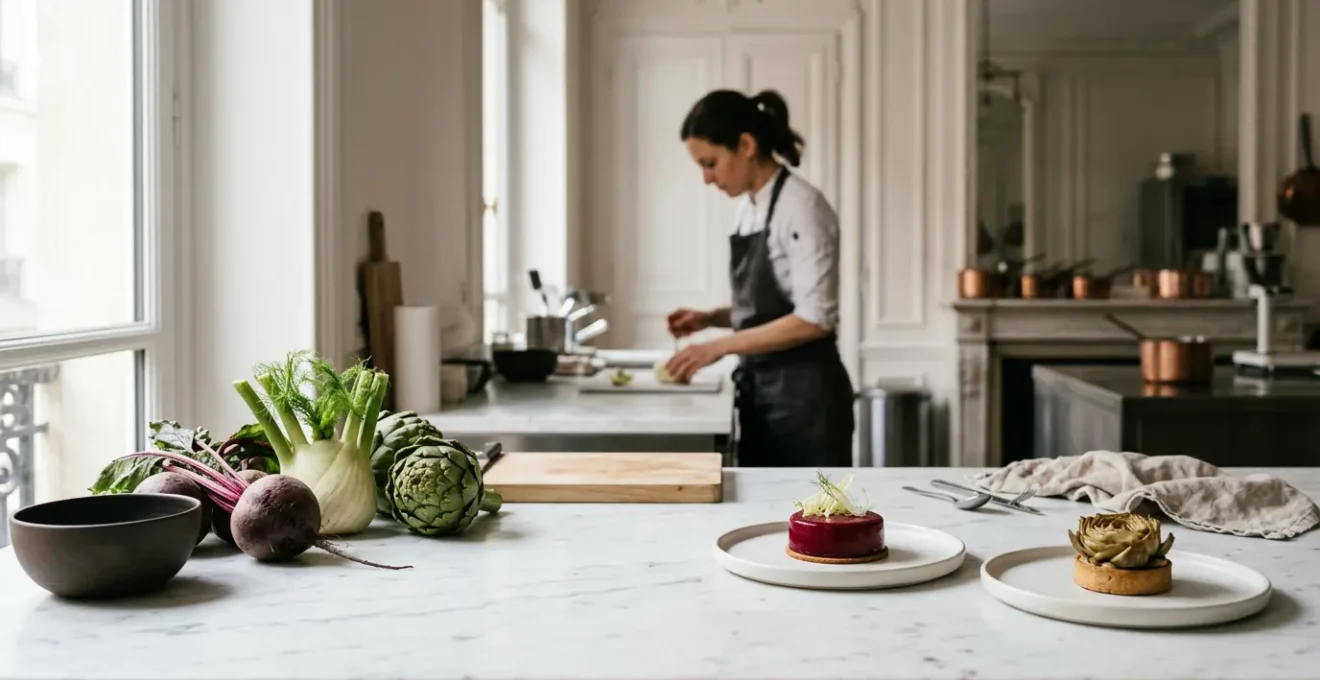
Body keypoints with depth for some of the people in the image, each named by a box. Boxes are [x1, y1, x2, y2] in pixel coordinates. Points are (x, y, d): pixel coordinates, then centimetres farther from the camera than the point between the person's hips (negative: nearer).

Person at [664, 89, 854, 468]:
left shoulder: (801, 207, -16)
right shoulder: (749, 208, 11)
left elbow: (814, 319, -22)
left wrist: (720, 346, -21)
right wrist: (708, 319, 4)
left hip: (804, 394, -9)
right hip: (762, 392, 9)